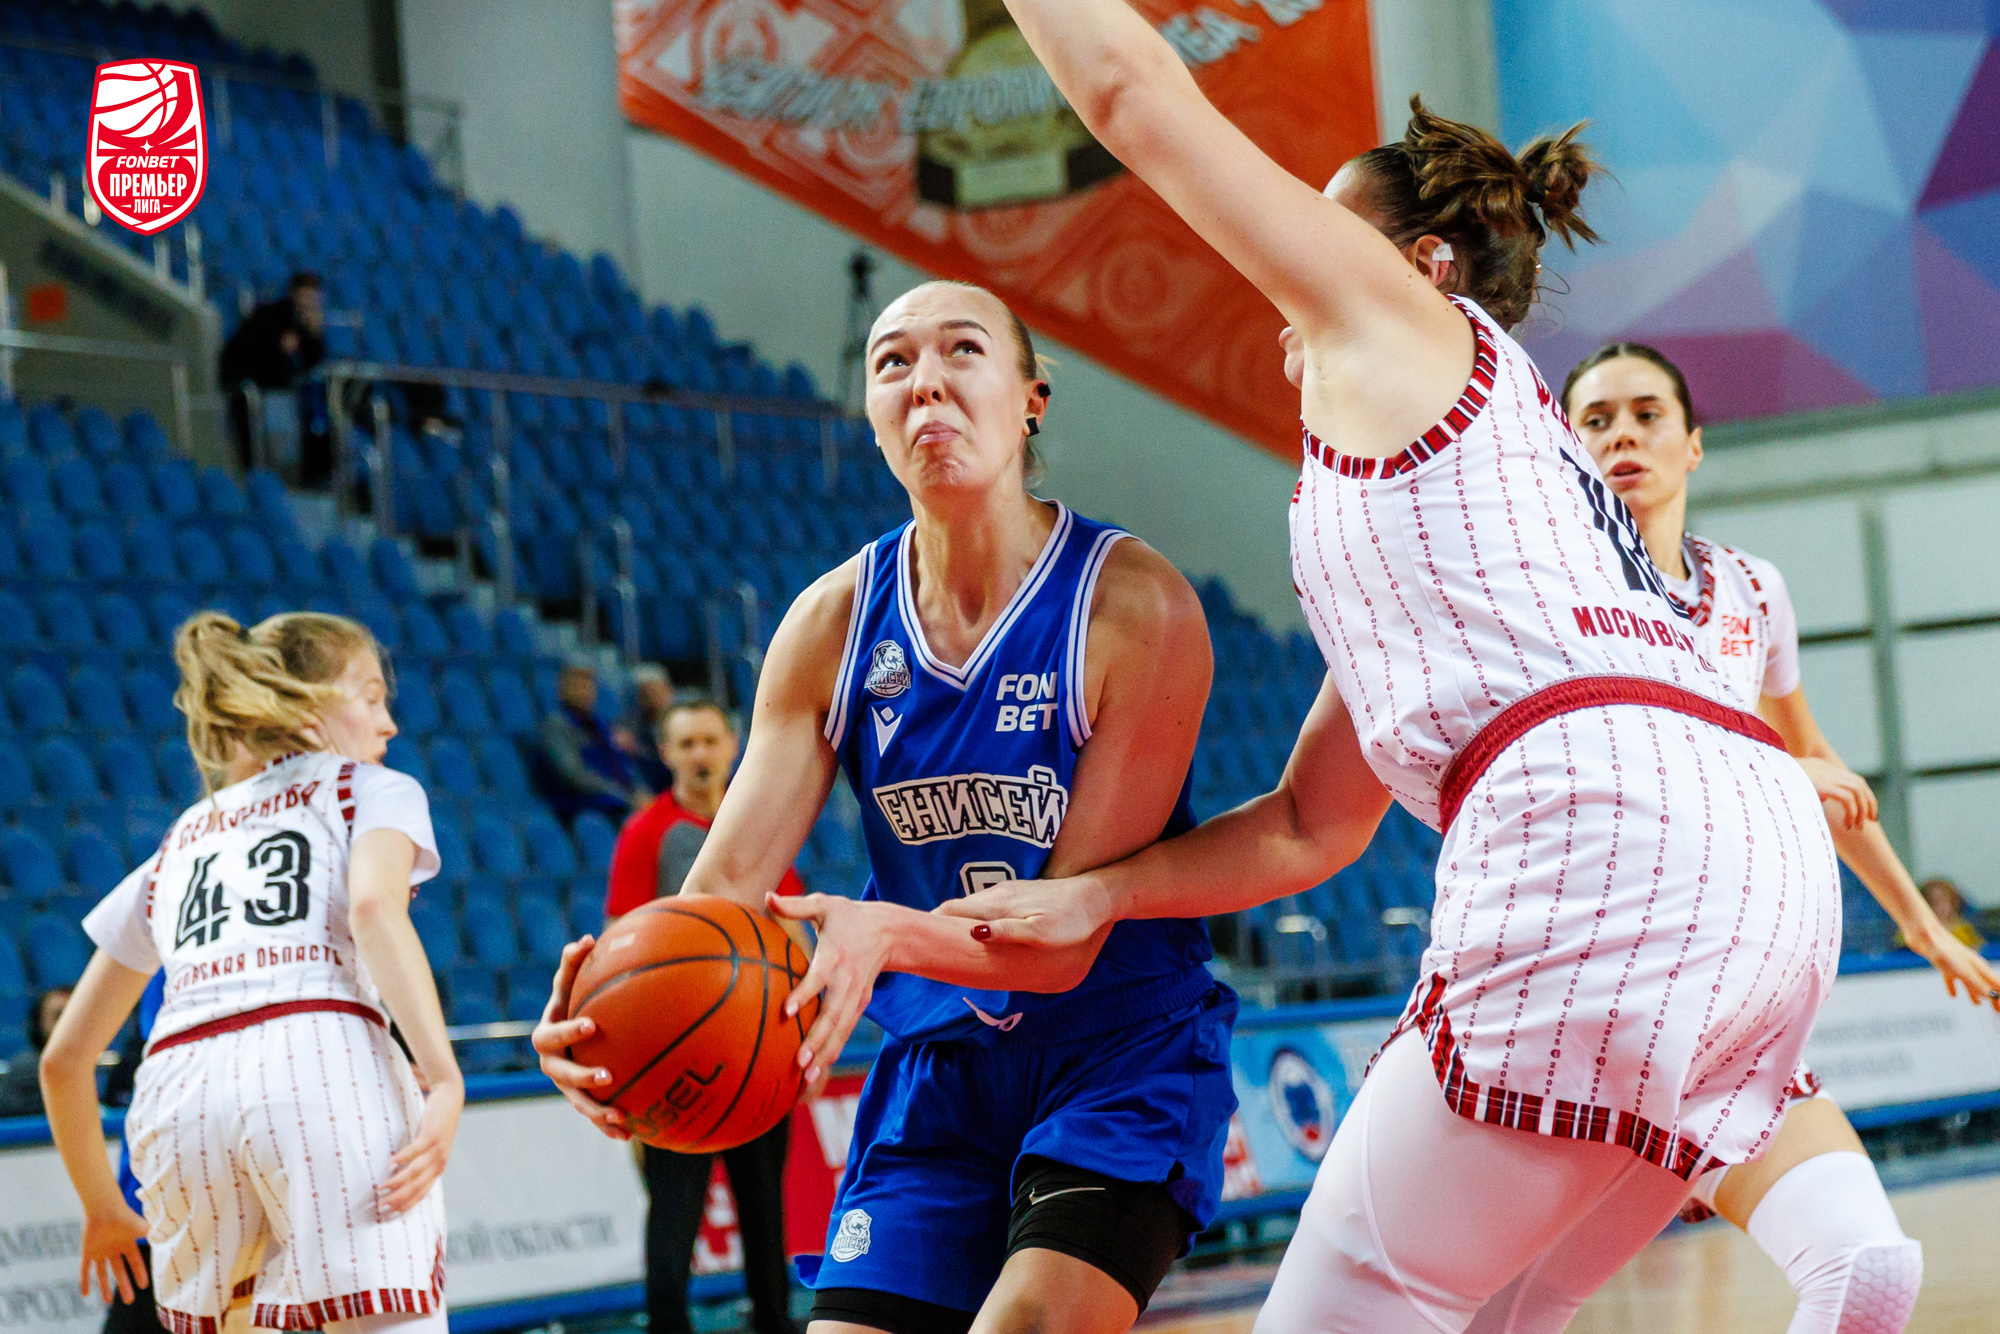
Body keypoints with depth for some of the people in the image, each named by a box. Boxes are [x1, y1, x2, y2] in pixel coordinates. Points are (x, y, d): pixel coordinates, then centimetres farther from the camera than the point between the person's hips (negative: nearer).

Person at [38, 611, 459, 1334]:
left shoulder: (173, 851, 34)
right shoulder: (373, 788, 21)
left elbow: (64, 1057, 33)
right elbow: (374, 908, -4)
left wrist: (102, 1208, 44)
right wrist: (444, 1080, -14)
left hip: (175, 1096, 5)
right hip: (323, 1064, -5)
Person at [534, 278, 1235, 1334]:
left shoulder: (1136, 606, -16)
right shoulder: (833, 625, -3)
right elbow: (728, 884, -8)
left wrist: (888, 934, -38)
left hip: (1120, 1060, -4)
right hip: (935, 1071, 4)